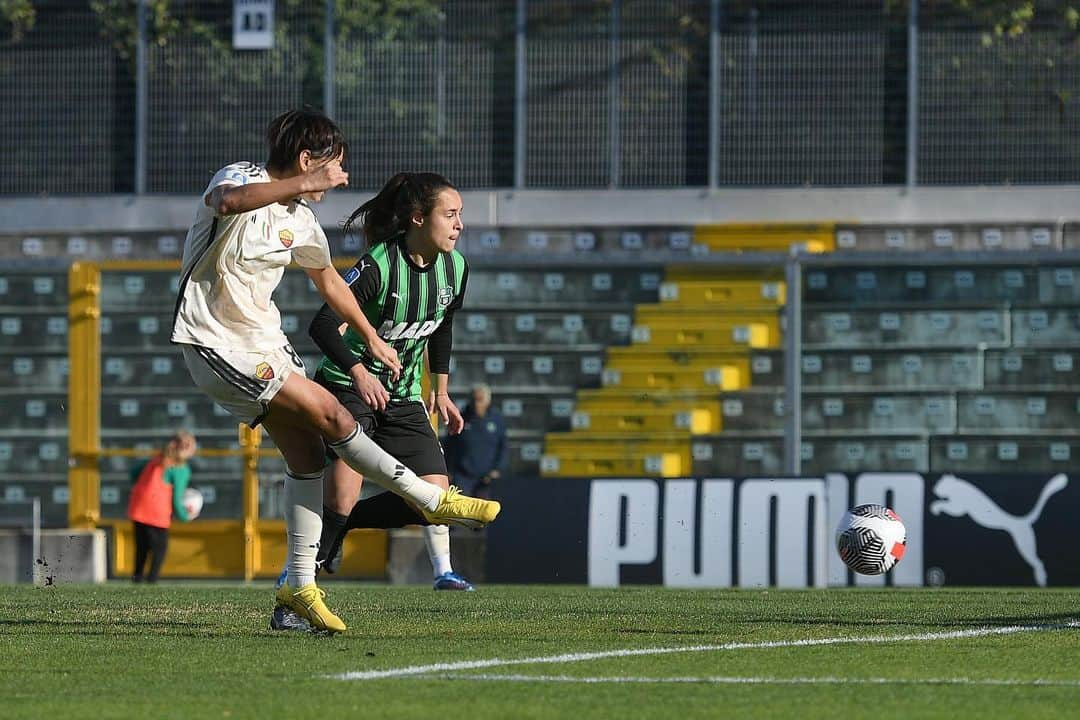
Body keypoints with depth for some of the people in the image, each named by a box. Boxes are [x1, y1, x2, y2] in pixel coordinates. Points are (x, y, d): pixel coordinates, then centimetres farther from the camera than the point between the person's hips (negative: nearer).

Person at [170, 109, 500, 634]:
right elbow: (226, 201, -43)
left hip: (263, 341, 9)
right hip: (216, 346, -9)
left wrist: (372, 339, 32)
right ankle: (432, 500, -7)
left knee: (308, 454, 1)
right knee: (329, 414, -15)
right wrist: (302, 185, -52)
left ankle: (301, 585, 8)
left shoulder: (300, 220, 8)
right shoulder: (240, 178, -16)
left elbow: (328, 279, 27)